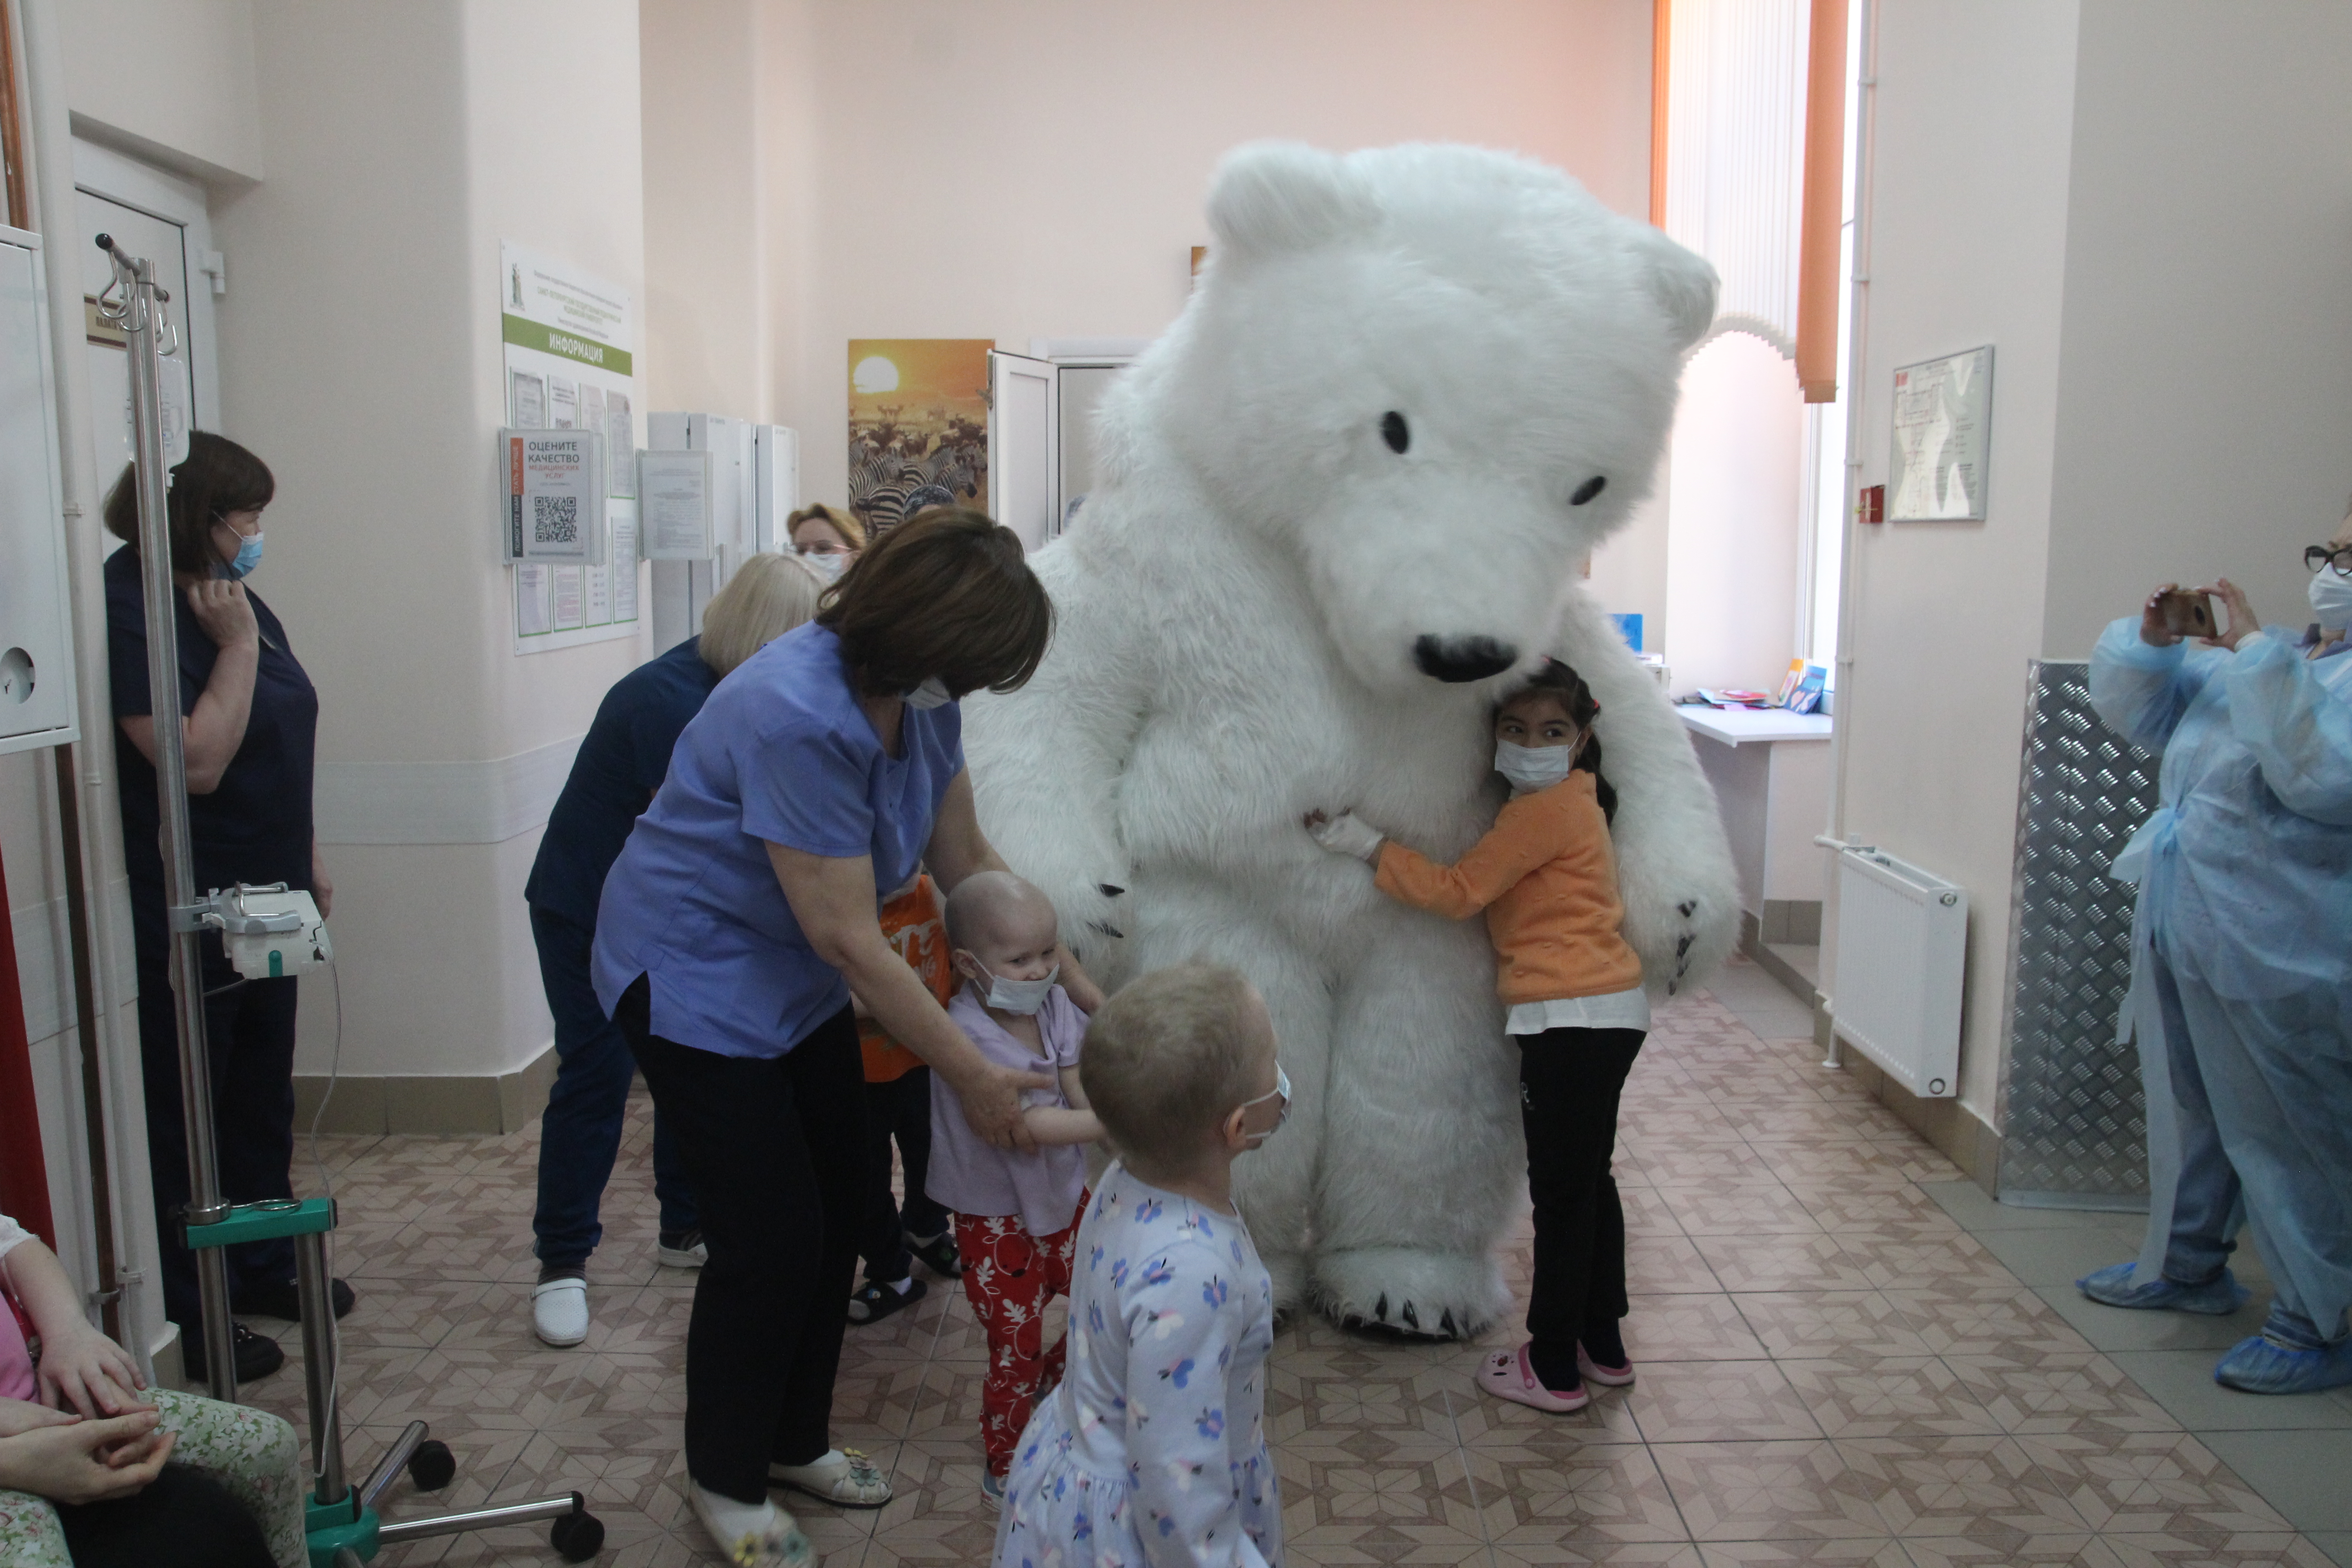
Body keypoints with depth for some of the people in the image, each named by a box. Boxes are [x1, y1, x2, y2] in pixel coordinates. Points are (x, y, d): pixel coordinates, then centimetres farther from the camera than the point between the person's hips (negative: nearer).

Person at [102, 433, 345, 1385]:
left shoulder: (237, 604, 8)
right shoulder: (131, 612, -17)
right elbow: (197, 762, -24)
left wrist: (307, 862, 17)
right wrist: (236, 645, -20)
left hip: (262, 904, 8)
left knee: (262, 1100, 19)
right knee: (184, 1121, 4)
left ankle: (264, 1266, 34)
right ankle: (186, 1320, 16)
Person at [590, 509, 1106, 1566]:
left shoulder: (917, 698, -9)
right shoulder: (799, 717, -34)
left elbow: (967, 861, 1)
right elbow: (850, 940, -30)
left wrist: (1079, 986, -1)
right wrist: (971, 1076, -23)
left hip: (796, 976, 8)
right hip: (697, 974, -8)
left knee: (837, 1212, 12)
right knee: (770, 1236, -3)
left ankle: (794, 1440, 33)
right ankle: (725, 1479, 21)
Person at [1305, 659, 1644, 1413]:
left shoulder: (1547, 809, -16)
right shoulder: (1565, 799, 14)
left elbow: (1457, 892, -15)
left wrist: (1365, 842, -10)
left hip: (1574, 1015, -10)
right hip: (1606, 1010, 10)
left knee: (1562, 1192, 0)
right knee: (1587, 1181, 20)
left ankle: (1554, 1369, 12)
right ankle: (1603, 1346, 32)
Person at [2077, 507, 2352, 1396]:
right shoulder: (2278, 659, 12)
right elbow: (2144, 712, 17)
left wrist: (2255, 648, -31)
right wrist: (2152, 641, -3)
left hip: (2274, 956, -9)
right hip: (2183, 929, 9)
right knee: (2186, 1107, 21)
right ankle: (2186, 1266, 38)